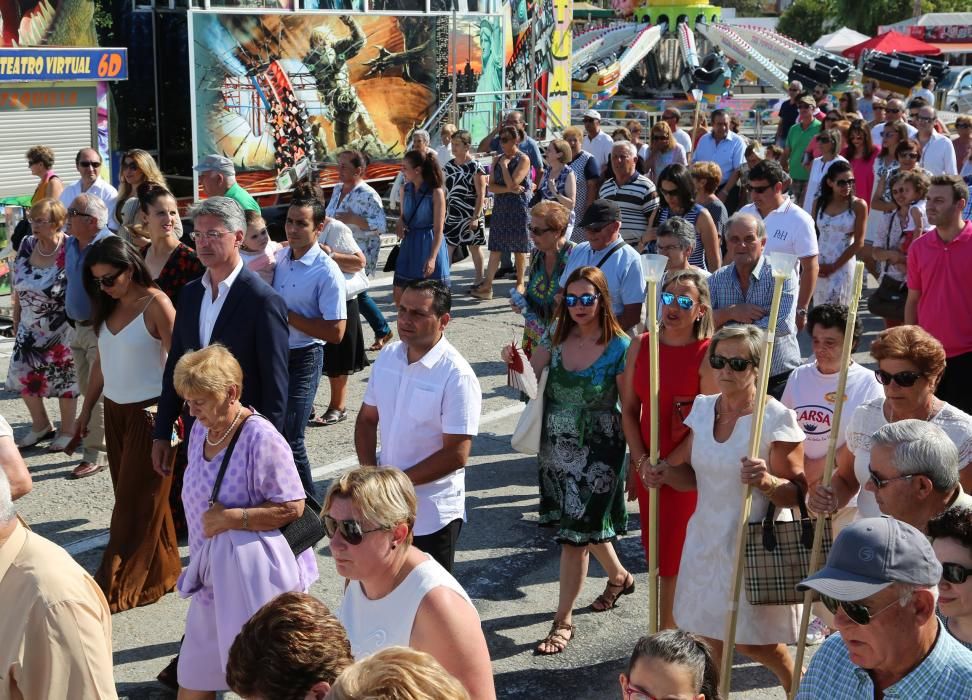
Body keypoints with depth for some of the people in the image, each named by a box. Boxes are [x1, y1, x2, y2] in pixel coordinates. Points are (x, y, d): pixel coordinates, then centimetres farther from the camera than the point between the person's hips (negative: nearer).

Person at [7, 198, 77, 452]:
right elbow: (17, 286, 8)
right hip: (30, 329, 6)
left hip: (61, 330, -6)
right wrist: (16, 319, 11)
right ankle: (41, 425, 33)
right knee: (23, 376, 12)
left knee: (65, 379, 7)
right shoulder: (27, 245, -2)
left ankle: (67, 431, 26)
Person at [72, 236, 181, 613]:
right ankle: (161, 571, 26)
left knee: (136, 501, 2)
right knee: (136, 496, 13)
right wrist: (87, 408, 14)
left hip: (149, 412, -7)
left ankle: (118, 588, 8)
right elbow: (101, 359, 13)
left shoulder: (155, 303, -15)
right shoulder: (108, 306, 5)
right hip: (116, 411, 7)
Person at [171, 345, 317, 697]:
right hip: (214, 577, 8)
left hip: (254, 580, -7)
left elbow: (292, 508, -19)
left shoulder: (260, 438, -20)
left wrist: (230, 518, -22)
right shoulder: (200, 429, 5)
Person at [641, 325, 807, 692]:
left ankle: (798, 685, 33)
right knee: (711, 634, 15)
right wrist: (665, 473, -8)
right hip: (707, 539, 5)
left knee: (750, 641, 5)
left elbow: (796, 493, -14)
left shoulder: (777, 418, -15)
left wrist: (767, 482, -33)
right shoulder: (702, 408, 2)